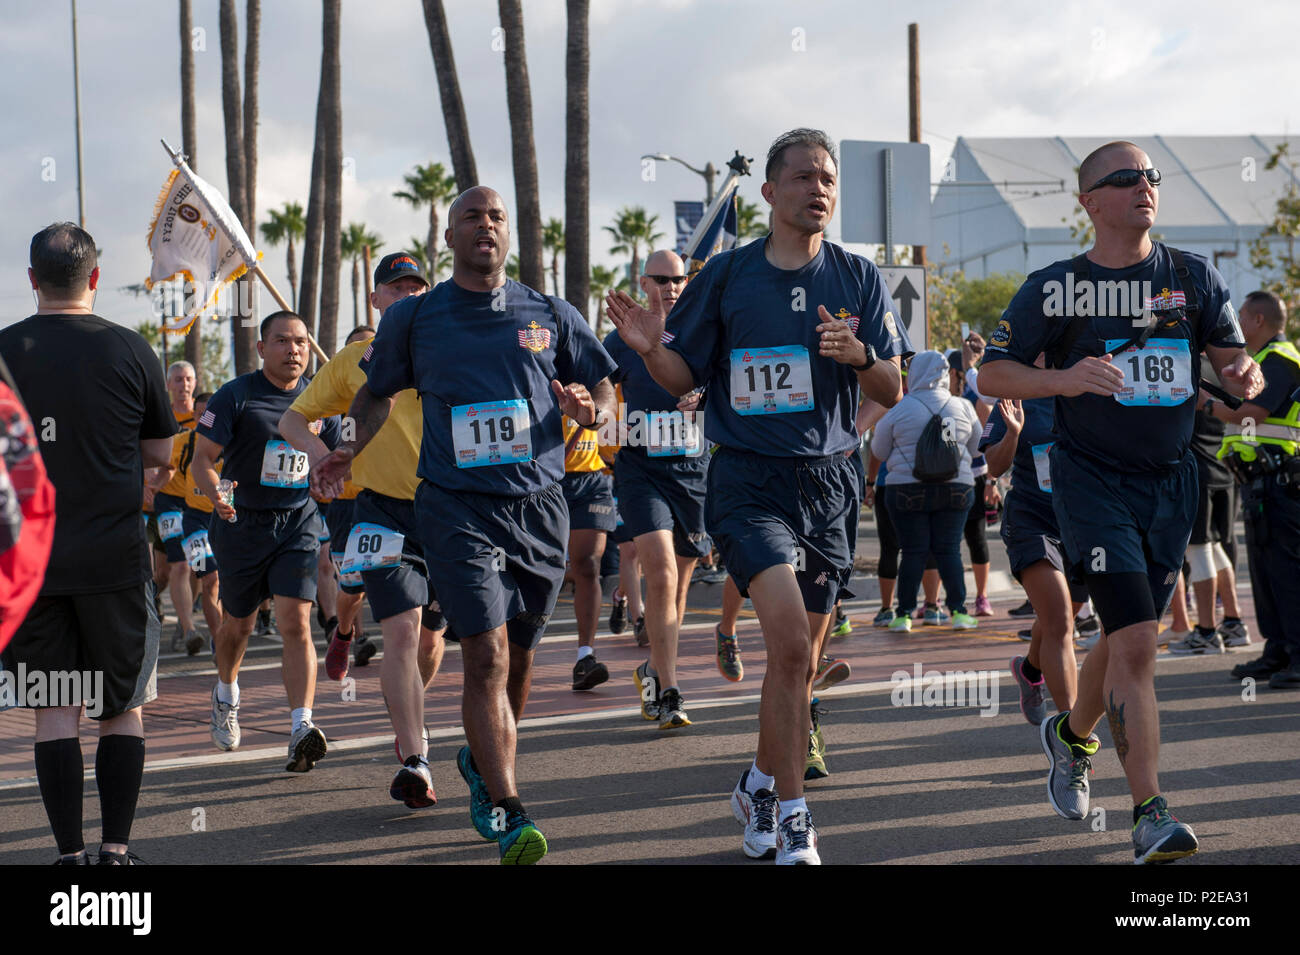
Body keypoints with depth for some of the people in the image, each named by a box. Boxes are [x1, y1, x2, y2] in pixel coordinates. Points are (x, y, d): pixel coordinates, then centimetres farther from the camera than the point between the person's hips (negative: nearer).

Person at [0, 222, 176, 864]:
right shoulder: (130, 351, -3)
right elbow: (161, 454, 5)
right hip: (115, 557, 0)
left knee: (54, 710, 5)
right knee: (123, 707, 9)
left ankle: (70, 852, 3)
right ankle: (116, 847, 6)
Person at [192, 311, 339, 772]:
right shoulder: (236, 396, -7)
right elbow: (203, 458, -10)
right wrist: (215, 494, -30)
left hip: (298, 525, 1)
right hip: (242, 523, -1)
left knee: (296, 623, -13)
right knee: (238, 624, 14)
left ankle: (301, 728, -21)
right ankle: (226, 694, 45)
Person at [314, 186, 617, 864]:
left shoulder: (551, 316, 10)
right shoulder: (412, 318, 7)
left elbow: (604, 392, 16)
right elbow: (377, 395, 21)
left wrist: (590, 410, -8)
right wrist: (349, 451, 4)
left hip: (539, 505, 3)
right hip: (456, 507, -3)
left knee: (518, 657, 12)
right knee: (487, 655, -15)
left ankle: (482, 763, 39)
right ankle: (509, 815, -17)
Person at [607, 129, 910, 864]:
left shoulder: (859, 278, 5)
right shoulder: (727, 276, 2)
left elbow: (892, 392, 3)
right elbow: (685, 379, 5)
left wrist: (860, 355, -18)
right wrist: (651, 349, -16)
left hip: (830, 481, 3)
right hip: (749, 480, -3)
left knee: (802, 661, 12)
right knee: (791, 643, -20)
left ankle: (760, 787, 36)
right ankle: (792, 816, -12)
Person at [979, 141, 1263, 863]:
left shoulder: (1196, 279, 5)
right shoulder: (1055, 288, -3)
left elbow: (1232, 356, 11)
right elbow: (992, 375, -3)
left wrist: (1245, 375, -14)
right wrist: (1063, 378, -21)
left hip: (1171, 483, 4)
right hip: (1092, 479, -4)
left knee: (1127, 640, 14)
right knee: (1137, 642, -17)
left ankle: (1072, 735, 44)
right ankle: (1152, 815, -16)